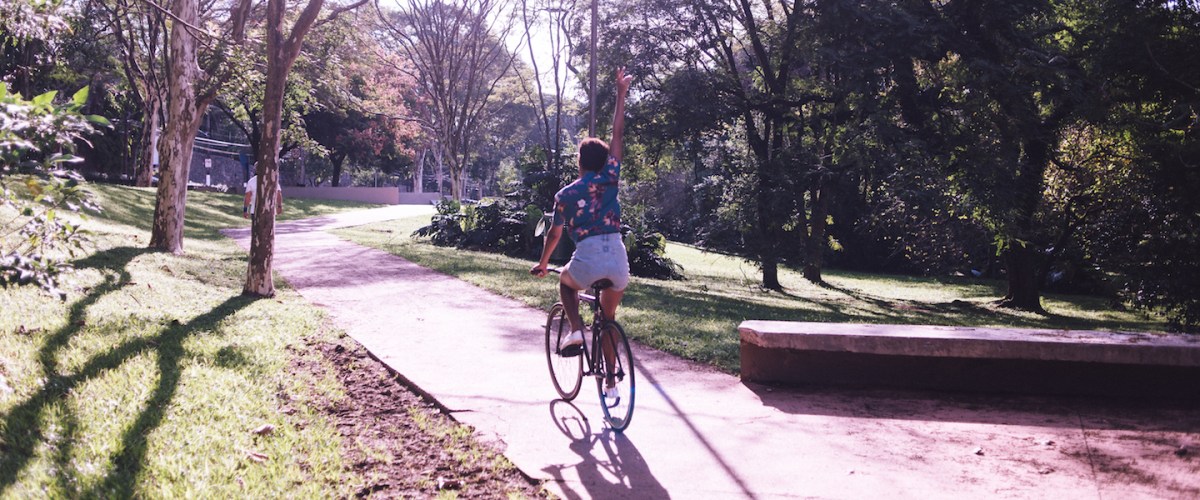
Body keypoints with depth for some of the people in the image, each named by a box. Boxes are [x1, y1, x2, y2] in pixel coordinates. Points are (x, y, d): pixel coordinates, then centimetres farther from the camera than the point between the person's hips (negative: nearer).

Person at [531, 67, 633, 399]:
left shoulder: (564, 195, 8)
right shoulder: (609, 179, 8)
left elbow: (555, 234, 16)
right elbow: (617, 134, 11)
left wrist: (542, 264, 31)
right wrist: (621, 94, 13)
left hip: (587, 260, -2)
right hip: (618, 261, 2)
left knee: (565, 282, 34)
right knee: (608, 317, 22)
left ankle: (576, 329, 10)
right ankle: (611, 381, 21)